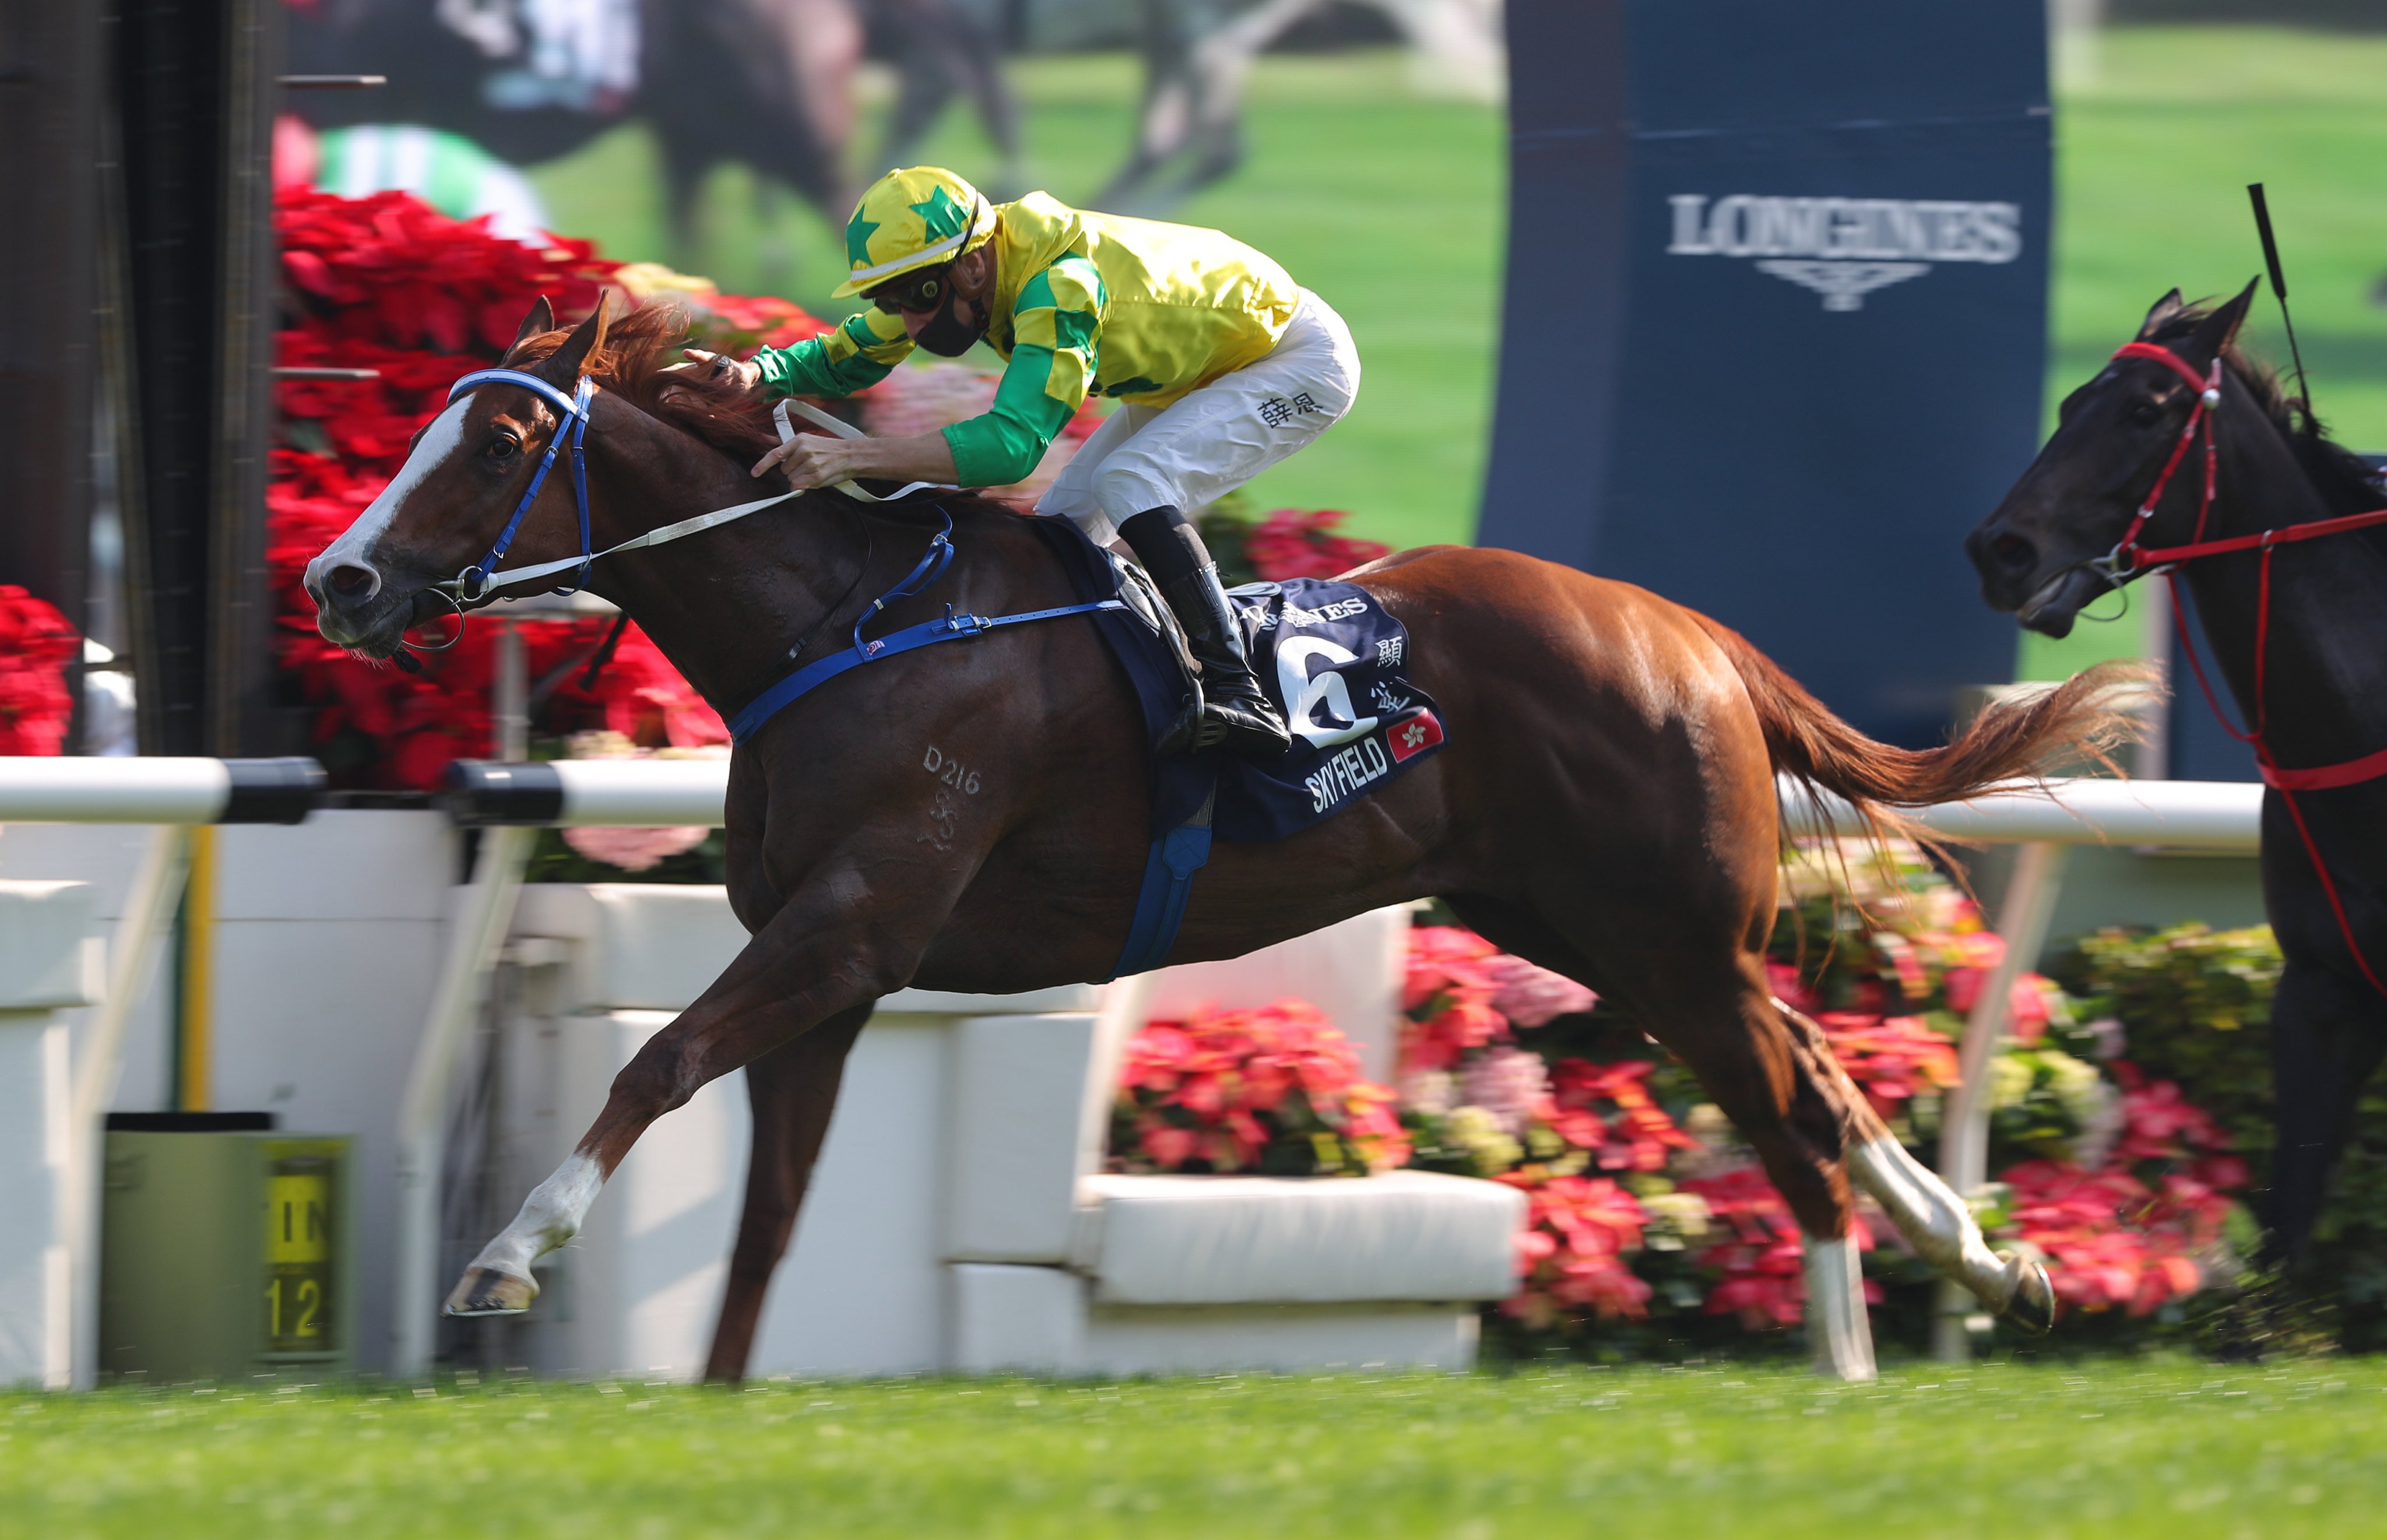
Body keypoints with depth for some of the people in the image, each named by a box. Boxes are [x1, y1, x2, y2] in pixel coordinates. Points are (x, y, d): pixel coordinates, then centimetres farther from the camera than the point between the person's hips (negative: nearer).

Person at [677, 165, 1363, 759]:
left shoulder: (1059, 285, -39)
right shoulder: (943, 276, -11)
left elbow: (1012, 441, -49)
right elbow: (848, 354, -1)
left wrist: (852, 456, -57)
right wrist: (757, 375, -23)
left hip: (1300, 357, -10)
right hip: (1188, 375, 10)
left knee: (1131, 480, -29)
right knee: (1064, 524, 4)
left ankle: (1236, 691, -32)